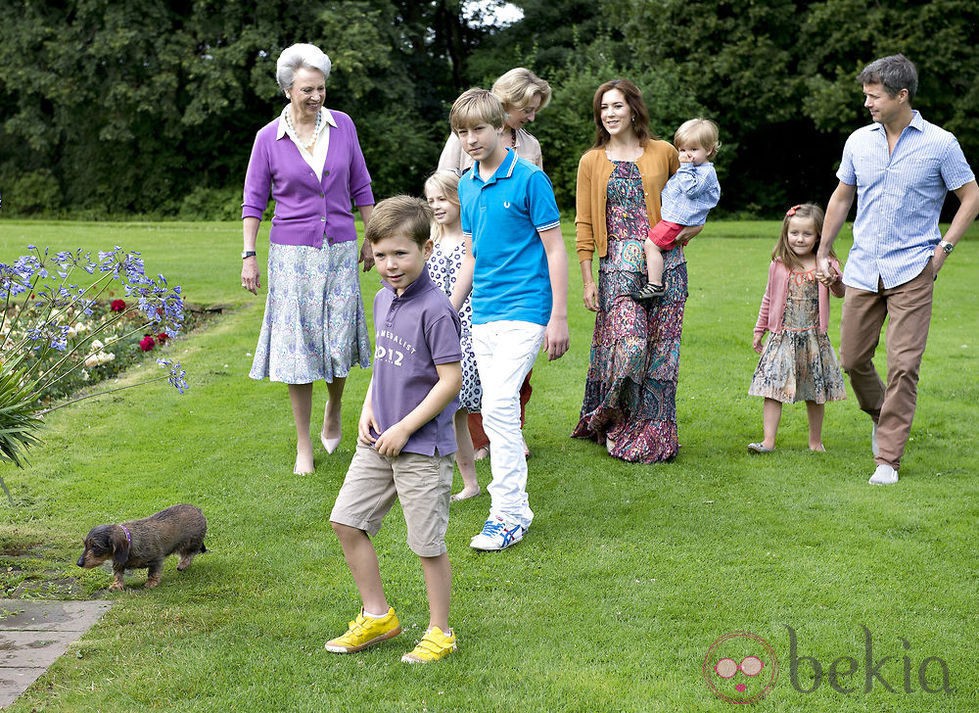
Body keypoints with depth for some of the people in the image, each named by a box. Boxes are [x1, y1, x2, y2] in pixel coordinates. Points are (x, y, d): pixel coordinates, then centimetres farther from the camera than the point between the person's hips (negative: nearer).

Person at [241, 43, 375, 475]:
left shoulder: (342, 125, 1)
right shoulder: (268, 138, -3)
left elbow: (360, 187, 10)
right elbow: (254, 201, 3)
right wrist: (249, 255, -2)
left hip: (340, 250, 2)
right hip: (292, 253, -1)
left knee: (339, 342, 2)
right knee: (297, 346, -1)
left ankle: (333, 410, 34)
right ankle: (303, 446, 10)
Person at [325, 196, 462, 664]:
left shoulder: (434, 309, -18)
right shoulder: (383, 300, 8)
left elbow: (451, 380, -19)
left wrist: (404, 429, -16)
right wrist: (369, 410, 5)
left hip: (423, 447, -8)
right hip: (378, 442, 8)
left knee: (427, 543, 2)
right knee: (346, 521, 9)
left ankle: (439, 633, 20)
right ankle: (377, 617, 24)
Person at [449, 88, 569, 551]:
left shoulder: (529, 178, -7)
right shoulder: (467, 186, 11)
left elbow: (555, 249, -6)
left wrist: (559, 317, -10)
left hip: (524, 309, -7)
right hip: (483, 316, 7)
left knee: (499, 404, -17)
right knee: (497, 410, 8)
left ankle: (507, 514, -10)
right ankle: (514, 508, 17)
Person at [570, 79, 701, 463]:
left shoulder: (664, 153, 8)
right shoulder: (592, 162, 8)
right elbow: (584, 225, 6)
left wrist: (695, 226, 4)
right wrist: (587, 280, 1)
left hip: (665, 262, 1)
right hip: (618, 264, -1)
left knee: (660, 349, 1)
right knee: (629, 343, -16)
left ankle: (654, 435, 14)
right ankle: (613, 421, 7)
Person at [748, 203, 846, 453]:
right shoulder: (779, 266, 4)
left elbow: (840, 293, -10)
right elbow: (769, 299, 14)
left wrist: (836, 281, -32)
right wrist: (759, 330, 16)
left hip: (813, 337, -1)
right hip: (782, 336, 1)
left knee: (815, 394, 7)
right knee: (773, 388, -7)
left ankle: (815, 442, 20)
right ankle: (768, 441, -5)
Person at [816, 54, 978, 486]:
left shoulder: (939, 143, -4)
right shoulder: (859, 141, 7)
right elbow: (841, 198, 18)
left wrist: (944, 248, -5)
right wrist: (823, 253, 16)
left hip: (912, 271, -4)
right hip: (862, 269, 4)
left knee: (903, 365, -7)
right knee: (853, 359, 8)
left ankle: (888, 459, 1)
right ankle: (880, 415, 37)